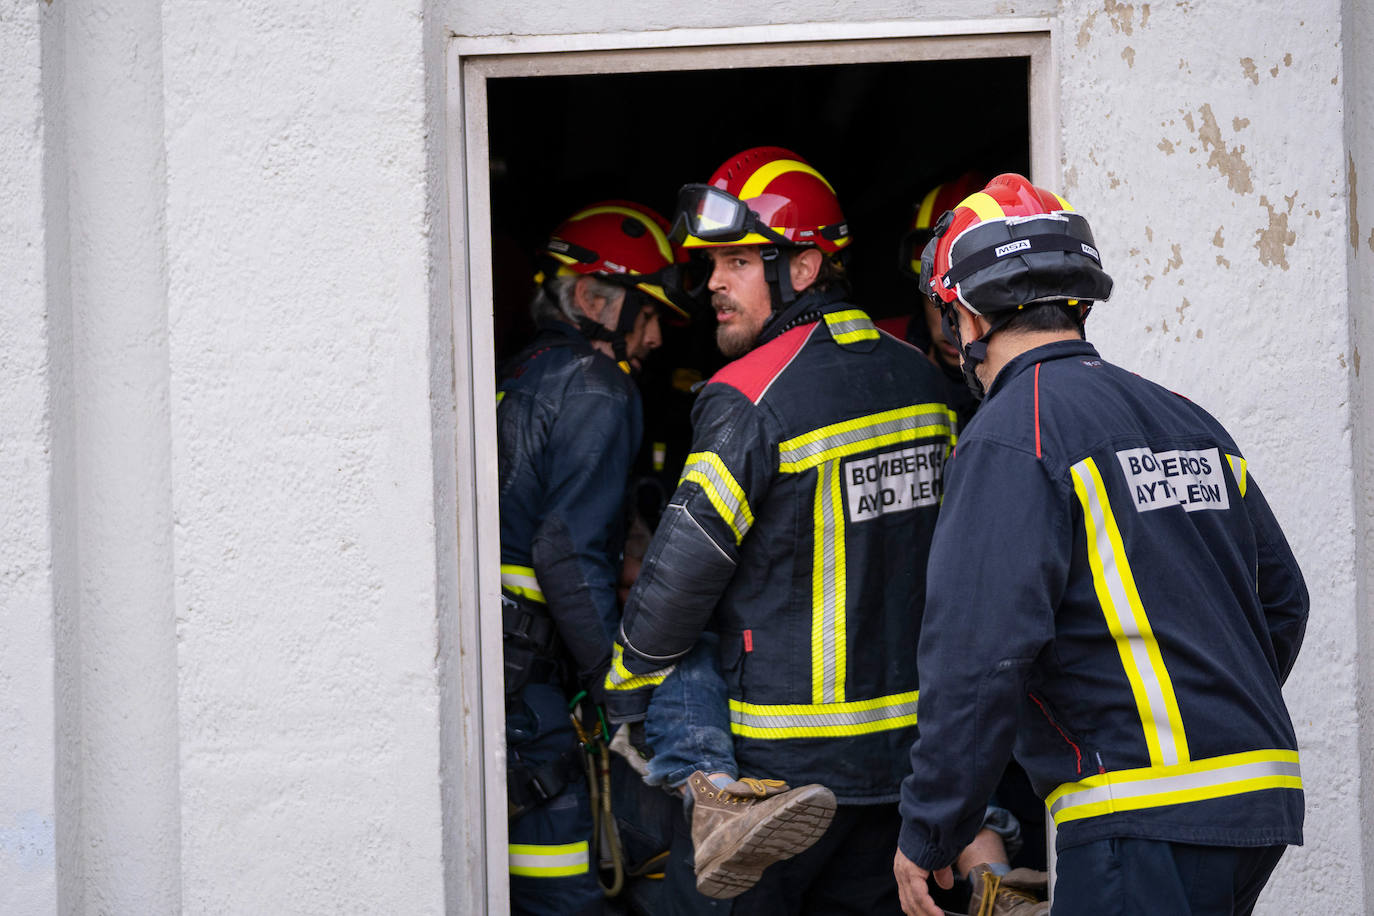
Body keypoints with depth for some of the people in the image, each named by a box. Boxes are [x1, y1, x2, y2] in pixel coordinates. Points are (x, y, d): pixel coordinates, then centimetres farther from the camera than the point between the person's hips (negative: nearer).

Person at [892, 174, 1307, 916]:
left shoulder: (1010, 437, -9)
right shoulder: (1189, 422, 16)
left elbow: (980, 651, -16)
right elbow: (1282, 599, 22)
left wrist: (927, 832, -9)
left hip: (1146, 820, -8)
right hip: (1258, 802, 8)